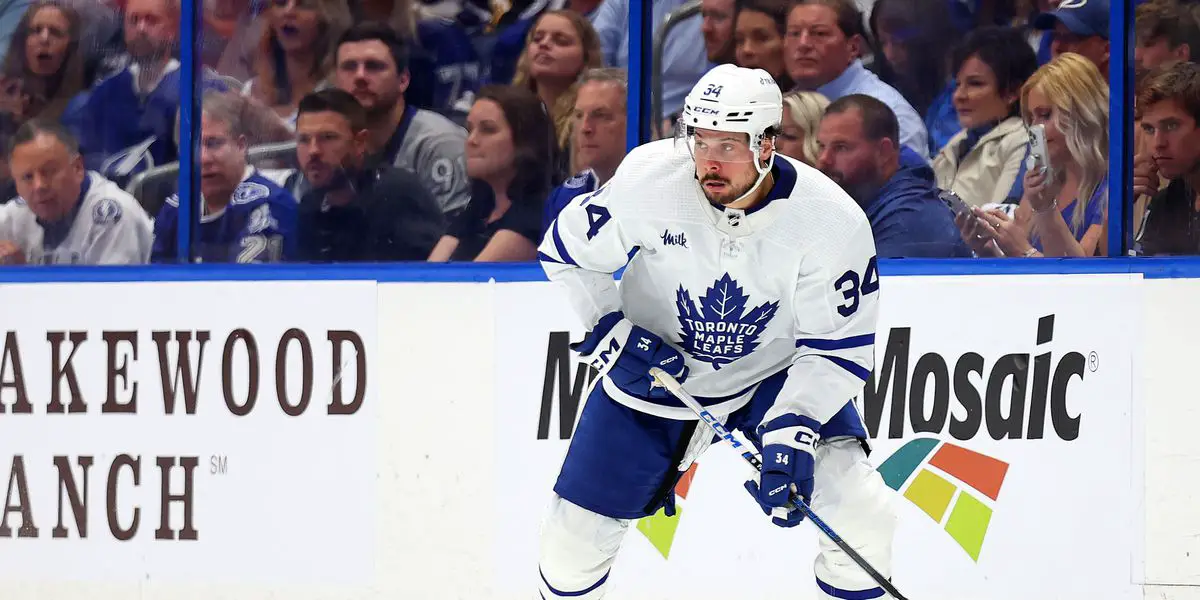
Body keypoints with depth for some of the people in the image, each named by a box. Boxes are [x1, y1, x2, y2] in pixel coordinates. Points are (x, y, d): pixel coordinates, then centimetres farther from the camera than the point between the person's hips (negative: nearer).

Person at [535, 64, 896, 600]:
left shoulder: (832, 220, -26)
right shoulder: (648, 179, -24)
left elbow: (838, 348, -20)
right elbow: (567, 250, -7)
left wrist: (792, 430, -32)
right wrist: (611, 334, -18)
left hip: (776, 374, -1)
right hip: (653, 369, 1)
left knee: (859, 513, -18)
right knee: (580, 526, 0)